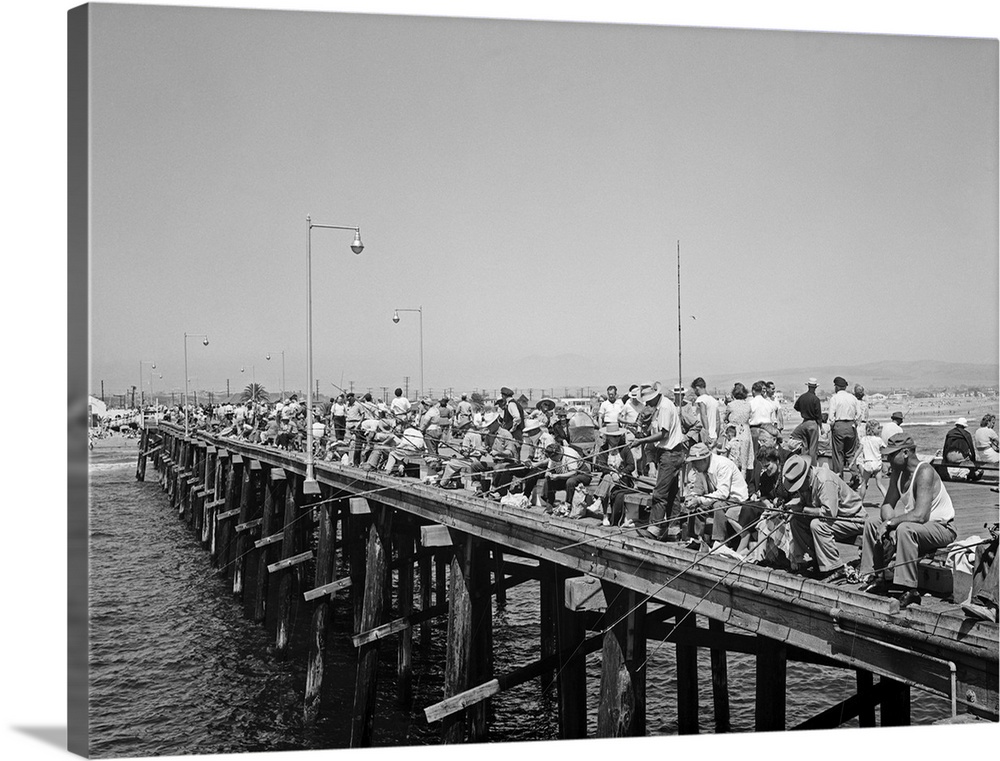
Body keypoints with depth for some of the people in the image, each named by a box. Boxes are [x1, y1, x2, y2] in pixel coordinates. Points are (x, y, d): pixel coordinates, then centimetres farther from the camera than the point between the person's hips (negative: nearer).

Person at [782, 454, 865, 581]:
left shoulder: (825, 481, -30)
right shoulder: (805, 482, -3)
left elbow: (829, 512, -35)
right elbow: (803, 504, 6)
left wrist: (804, 510, -25)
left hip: (853, 519, -9)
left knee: (817, 525, -31)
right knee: (795, 521, -7)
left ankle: (836, 570, -20)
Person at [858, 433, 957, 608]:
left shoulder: (924, 472, -25)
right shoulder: (897, 471, 0)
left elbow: (920, 515, -34)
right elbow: (887, 504, 1)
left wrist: (890, 523, -26)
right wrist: (890, 526, -18)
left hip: (941, 527, -9)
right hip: (914, 523, 9)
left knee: (905, 529, -36)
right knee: (872, 522, 2)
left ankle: (909, 590, -30)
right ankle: (874, 577, 4)